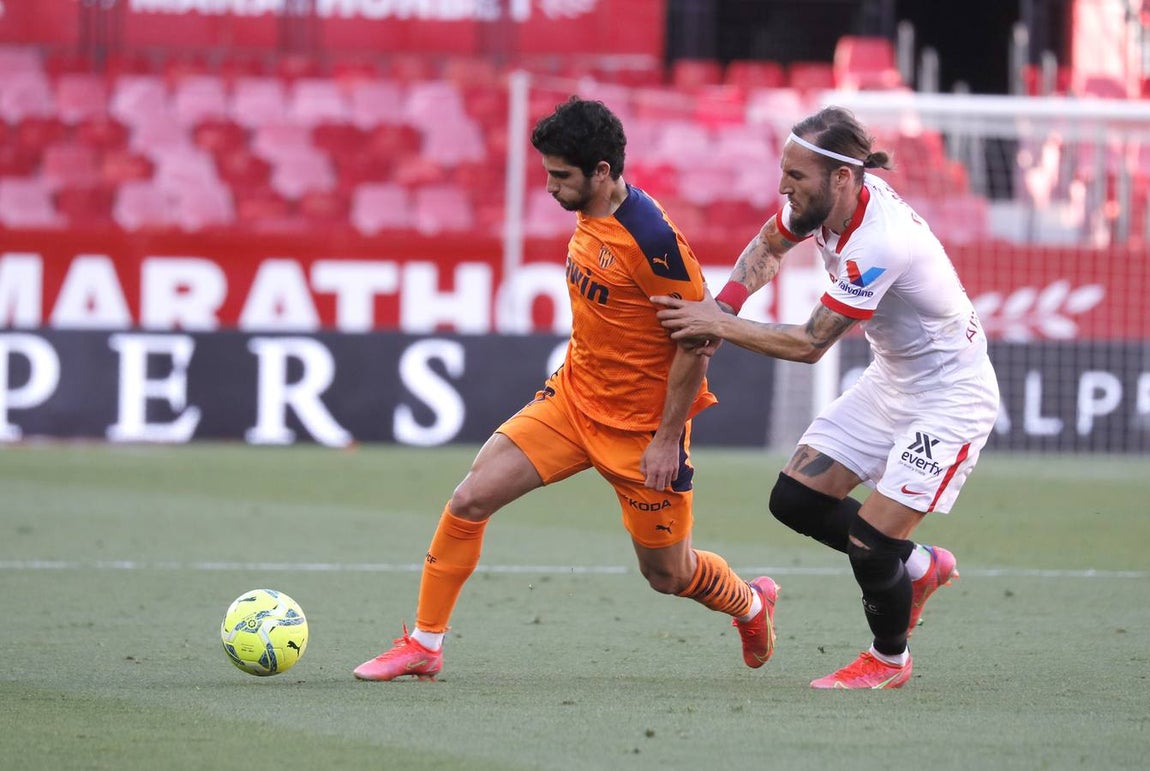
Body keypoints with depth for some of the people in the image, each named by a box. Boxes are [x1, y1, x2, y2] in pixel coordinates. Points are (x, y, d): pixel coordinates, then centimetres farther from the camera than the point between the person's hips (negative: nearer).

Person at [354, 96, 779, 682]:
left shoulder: (652, 237, -24)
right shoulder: (588, 216, 1)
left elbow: (697, 341, -20)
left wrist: (667, 438, -18)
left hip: (642, 426, -7)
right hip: (573, 396, 7)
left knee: (667, 573, 8)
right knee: (470, 499, -8)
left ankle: (751, 604, 41)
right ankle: (424, 643, 4)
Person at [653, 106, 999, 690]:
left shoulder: (879, 243, -34)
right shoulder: (820, 202, -9)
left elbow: (809, 344, -28)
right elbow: (768, 246, 12)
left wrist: (720, 326, -22)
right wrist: (725, 303, -6)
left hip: (950, 398, -9)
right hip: (889, 381, 9)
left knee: (870, 545, -12)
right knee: (795, 500, 4)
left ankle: (889, 658, 18)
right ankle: (919, 566, 26)